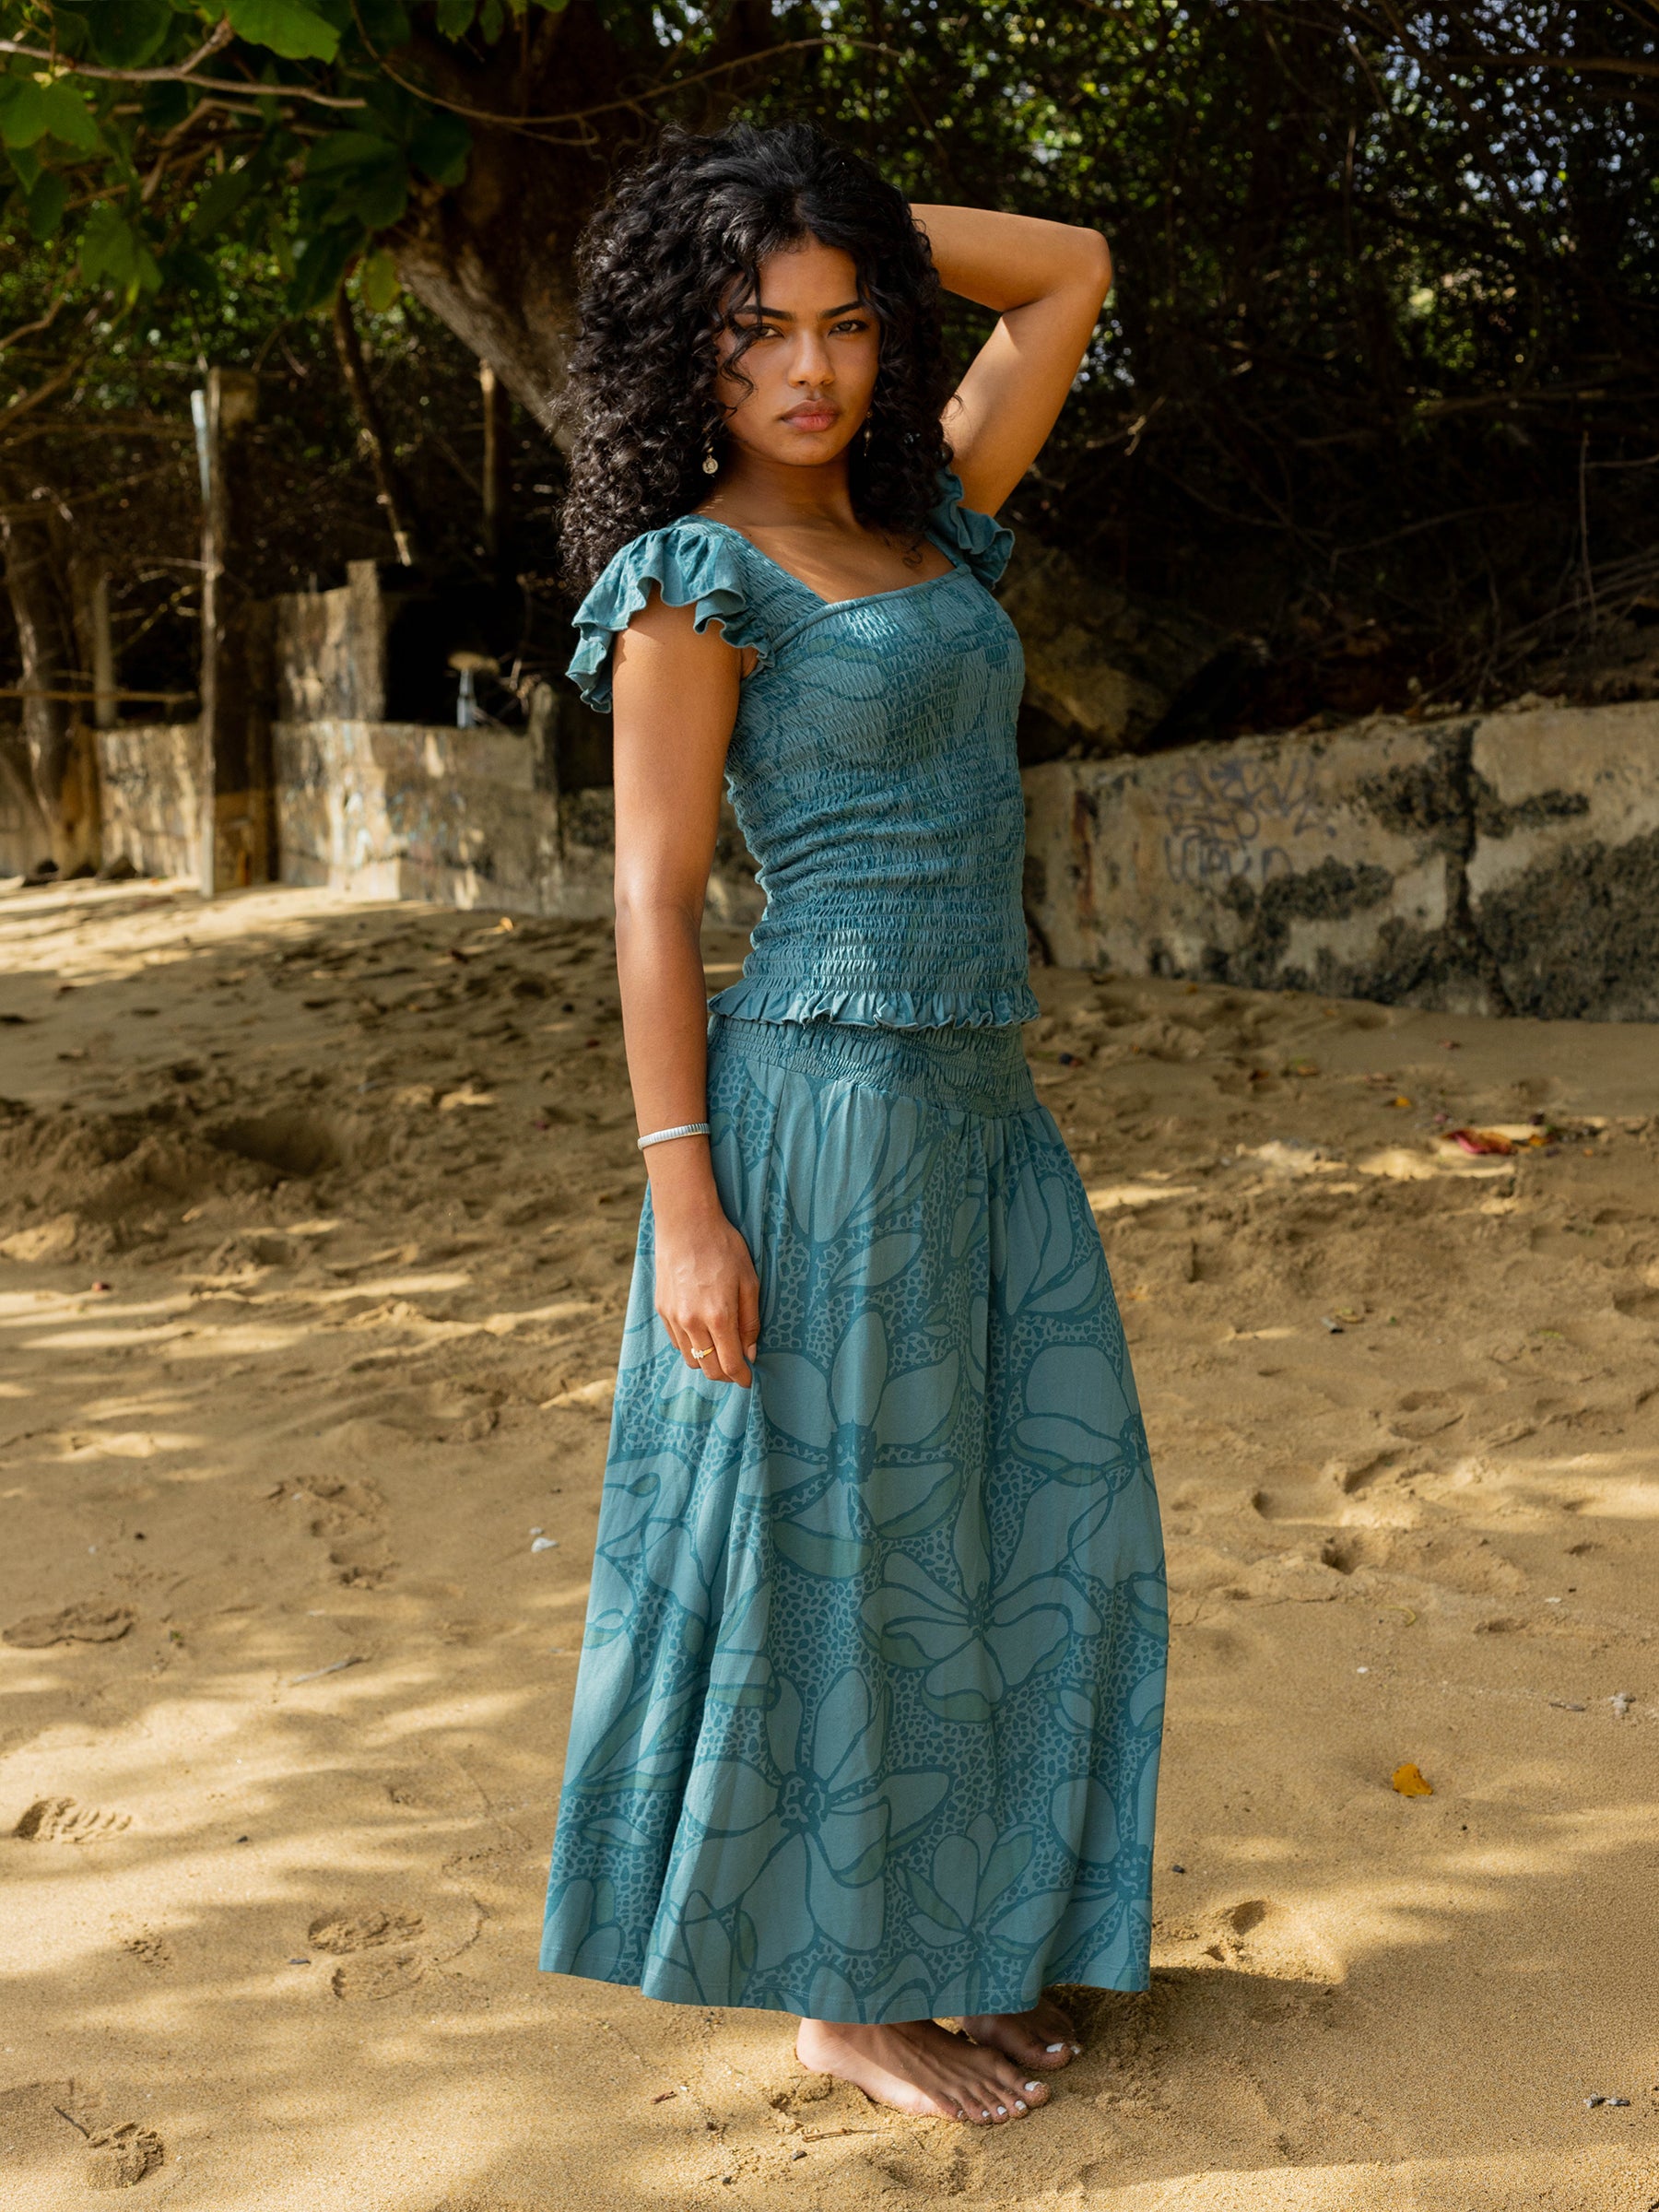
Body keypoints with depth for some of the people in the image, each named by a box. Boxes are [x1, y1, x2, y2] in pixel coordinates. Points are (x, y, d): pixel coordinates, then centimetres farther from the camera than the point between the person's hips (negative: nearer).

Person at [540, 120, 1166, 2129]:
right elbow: (652, 895, -10)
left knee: (1029, 1539, 14)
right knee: (838, 1553, 3)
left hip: (978, 1108, 8)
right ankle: (840, 1994, 21)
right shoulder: (691, 579, -6)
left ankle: (940, 1944, 30)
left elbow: (1073, 274, 21)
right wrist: (683, 1202, -15)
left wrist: (855, 226, 14)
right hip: (829, 1105, -8)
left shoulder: (918, 528, 14)